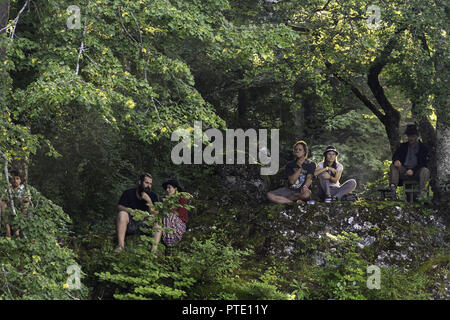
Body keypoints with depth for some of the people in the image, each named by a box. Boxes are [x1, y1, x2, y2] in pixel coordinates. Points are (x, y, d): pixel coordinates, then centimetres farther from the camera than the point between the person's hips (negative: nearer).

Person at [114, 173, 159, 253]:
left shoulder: (153, 196, 7)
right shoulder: (128, 193, 4)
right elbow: (119, 208, -8)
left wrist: (149, 201, -16)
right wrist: (129, 210, -27)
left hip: (145, 226, 1)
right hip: (129, 226, -1)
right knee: (122, 214, -28)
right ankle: (120, 245, -39)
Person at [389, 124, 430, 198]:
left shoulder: (423, 148, 2)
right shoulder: (403, 146, 14)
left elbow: (424, 163, -6)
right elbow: (395, 156, 5)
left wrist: (413, 170, -22)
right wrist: (396, 161, -23)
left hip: (416, 172, -3)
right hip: (404, 171, 3)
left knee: (425, 170, -33)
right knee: (393, 166, -21)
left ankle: (421, 191, -46)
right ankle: (393, 186, -42)